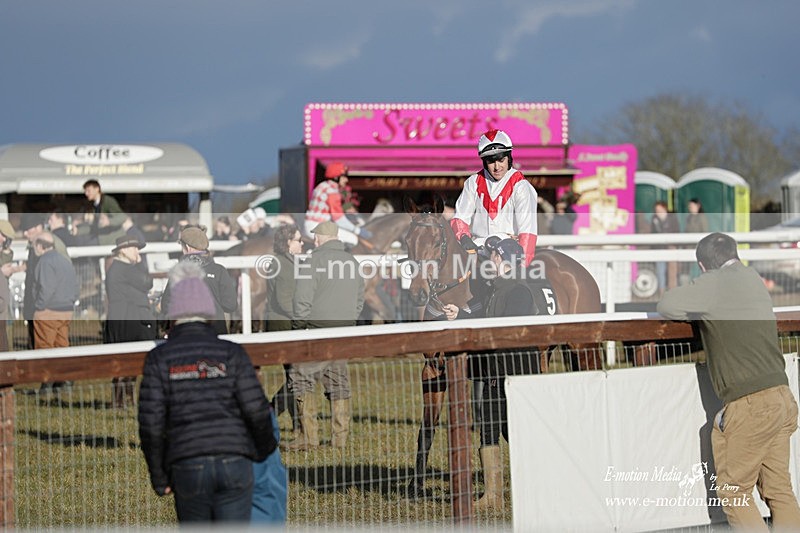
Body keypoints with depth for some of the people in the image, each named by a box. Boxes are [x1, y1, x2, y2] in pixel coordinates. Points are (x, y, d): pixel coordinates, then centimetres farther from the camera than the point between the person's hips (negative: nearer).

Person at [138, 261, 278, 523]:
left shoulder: (159, 358, 2)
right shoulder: (232, 353, 2)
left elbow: (151, 422, -3)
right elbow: (256, 410, -2)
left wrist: (158, 476, 6)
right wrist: (265, 446, 17)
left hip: (187, 466, 1)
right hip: (234, 462, 0)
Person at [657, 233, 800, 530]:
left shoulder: (713, 284, -7)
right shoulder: (753, 280, 15)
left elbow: (668, 306, -5)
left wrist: (697, 314, 10)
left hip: (751, 405, -7)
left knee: (733, 493, 2)